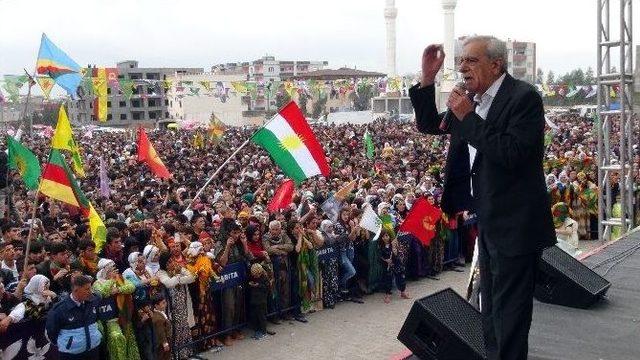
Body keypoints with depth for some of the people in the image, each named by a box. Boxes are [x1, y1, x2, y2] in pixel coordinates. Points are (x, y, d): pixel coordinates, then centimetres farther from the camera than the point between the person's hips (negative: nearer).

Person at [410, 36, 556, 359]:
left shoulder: (524, 97, -16)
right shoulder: (475, 100, 8)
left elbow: (512, 154, -27)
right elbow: (429, 126, 13)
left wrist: (468, 117, -23)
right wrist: (427, 79, 1)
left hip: (514, 222, -9)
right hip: (487, 219, 9)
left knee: (509, 309, -1)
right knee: (491, 306, 21)